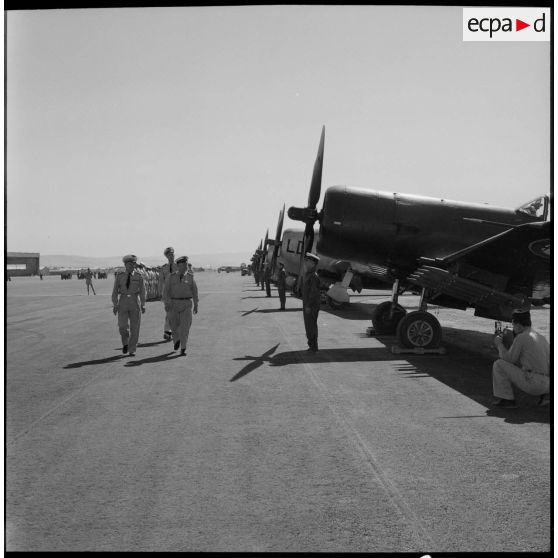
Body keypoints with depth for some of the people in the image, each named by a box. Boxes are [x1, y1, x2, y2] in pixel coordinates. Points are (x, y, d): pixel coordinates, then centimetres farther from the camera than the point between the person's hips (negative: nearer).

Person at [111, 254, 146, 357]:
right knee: (122, 326, -9)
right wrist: (115, 305, -5)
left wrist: (143, 305, -9)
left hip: (134, 302, 0)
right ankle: (125, 343, 21)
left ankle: (132, 350, 11)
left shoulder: (138, 276, -1)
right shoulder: (119, 276, 0)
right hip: (123, 302, 0)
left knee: (134, 327, 0)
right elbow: (115, 291, 2)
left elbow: (142, 291, -2)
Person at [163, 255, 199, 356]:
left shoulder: (190, 277, 2)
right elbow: (165, 290, -3)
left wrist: (196, 305, 9)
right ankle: (177, 340, 41)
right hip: (174, 303, 0)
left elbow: (194, 291, 9)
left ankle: (183, 349, -7)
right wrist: (166, 303, -15)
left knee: (185, 326, -10)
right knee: (174, 325, 9)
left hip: (186, 304, 0)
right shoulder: (171, 277, -1)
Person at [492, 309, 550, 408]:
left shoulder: (521, 337, -6)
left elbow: (509, 359, -1)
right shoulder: (542, 338, 19)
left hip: (532, 384, -8)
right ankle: (544, 395, 15)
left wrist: (499, 345, 14)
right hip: (548, 385, 8)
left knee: (499, 365, 2)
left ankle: (507, 399, 4)